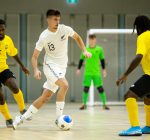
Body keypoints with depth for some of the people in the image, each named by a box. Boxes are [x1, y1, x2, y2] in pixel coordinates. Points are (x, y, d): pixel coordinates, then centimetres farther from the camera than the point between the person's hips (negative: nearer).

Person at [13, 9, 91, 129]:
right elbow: (35, 56, -8)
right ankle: (58, 118, -20)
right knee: (64, 85, -30)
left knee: (45, 97, 3)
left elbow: (77, 37, 14)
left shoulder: (65, 29, -6)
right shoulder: (44, 37, -14)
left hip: (62, 67, 4)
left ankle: (23, 118, 14)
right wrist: (36, 70, -25)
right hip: (50, 65, -4)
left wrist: (84, 50, 1)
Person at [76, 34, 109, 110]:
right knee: (86, 88, -1)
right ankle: (84, 104, 9)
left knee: (100, 88, -3)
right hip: (87, 73, 1)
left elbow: (102, 60, 9)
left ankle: (104, 104, 3)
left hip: (97, 73, -1)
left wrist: (104, 70, 7)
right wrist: (78, 69, 7)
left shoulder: (99, 49, 3)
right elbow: (81, 60, 11)